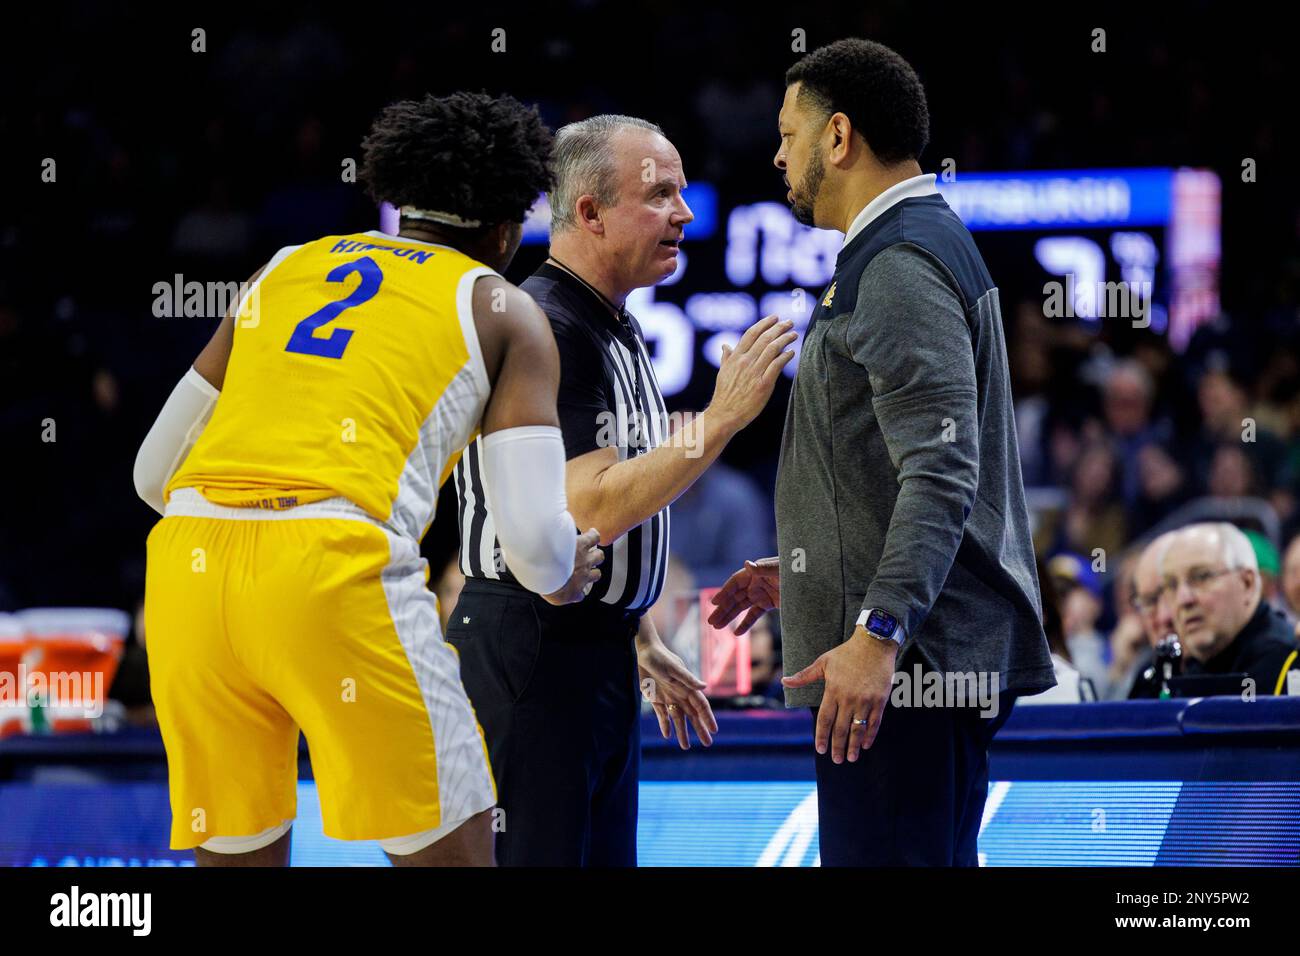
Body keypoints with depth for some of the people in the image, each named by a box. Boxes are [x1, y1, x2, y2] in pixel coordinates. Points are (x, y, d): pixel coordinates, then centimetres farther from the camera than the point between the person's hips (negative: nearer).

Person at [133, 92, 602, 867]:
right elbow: (535, 542, 5)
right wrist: (565, 577, 29)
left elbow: (154, 473, 31)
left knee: (238, 857, 16)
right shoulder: (502, 311, 15)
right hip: (338, 569, -5)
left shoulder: (284, 271, 27)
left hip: (188, 562, 5)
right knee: (450, 852, 5)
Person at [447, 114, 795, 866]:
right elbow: (591, 509, -24)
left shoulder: (619, 332, 15)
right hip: (531, 654, -10)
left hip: (602, 655, 10)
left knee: (606, 857, 10)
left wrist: (644, 643, 25)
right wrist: (722, 418, -23)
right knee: (537, 857, -10)